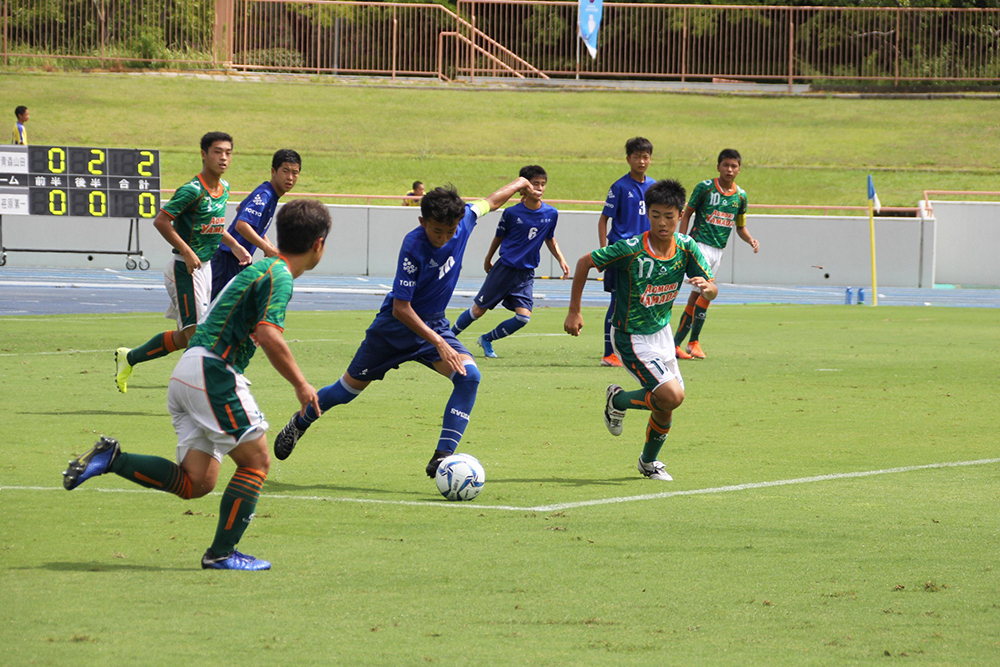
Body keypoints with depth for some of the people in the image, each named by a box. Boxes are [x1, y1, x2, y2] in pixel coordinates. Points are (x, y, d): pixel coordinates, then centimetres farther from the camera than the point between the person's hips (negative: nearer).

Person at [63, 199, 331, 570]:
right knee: (256, 460, -1)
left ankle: (111, 459, -2)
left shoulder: (260, 269, 22)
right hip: (212, 369, -9)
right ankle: (221, 553, 1)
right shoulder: (279, 275, -8)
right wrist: (300, 385, -13)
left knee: (196, 482, 4)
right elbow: (268, 335, -20)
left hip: (186, 373, 9)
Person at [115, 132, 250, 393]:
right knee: (196, 333, -11)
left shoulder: (223, 189, 8)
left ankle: (129, 357, 27)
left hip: (205, 267, 9)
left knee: (183, 337, 13)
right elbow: (161, 220, -20)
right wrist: (186, 252, -23)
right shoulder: (192, 190, -19)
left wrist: (234, 245, 14)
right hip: (185, 270, -9)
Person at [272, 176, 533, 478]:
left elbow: (489, 203, 10)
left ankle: (442, 457, -23)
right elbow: (401, 308, -28)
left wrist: (519, 184, 25)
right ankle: (300, 423, 40)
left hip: (435, 325, 4)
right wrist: (438, 343, -33)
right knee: (351, 386, 11)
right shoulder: (413, 248, -31)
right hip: (396, 326, -4)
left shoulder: (464, 219, -15)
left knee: (469, 376, -22)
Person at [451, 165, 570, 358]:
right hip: (504, 268, -3)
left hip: (526, 274, 3)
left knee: (523, 317, -12)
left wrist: (561, 259, 3)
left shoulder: (551, 214, -2)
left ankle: (487, 339, 12)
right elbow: (499, 237, 6)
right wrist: (488, 260, 17)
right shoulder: (512, 213, -10)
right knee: (478, 310, 2)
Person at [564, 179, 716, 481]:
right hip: (631, 338, -6)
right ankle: (618, 400, 8)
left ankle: (649, 461, 38)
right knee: (671, 395, -20)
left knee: (666, 404, 12)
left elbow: (712, 291, -8)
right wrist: (574, 311, -13)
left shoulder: (686, 247, -10)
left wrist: (706, 287, -34)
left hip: (661, 331, 6)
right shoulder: (632, 250, -25)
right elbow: (585, 262, -13)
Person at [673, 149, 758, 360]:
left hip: (718, 251, 6)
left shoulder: (740, 196, 8)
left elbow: (740, 227, 18)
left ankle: (676, 343, 15)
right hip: (700, 245, -6)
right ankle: (694, 342, -13)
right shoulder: (705, 187, -6)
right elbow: (687, 214, 1)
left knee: (695, 297, 9)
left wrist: (751, 240, -2)